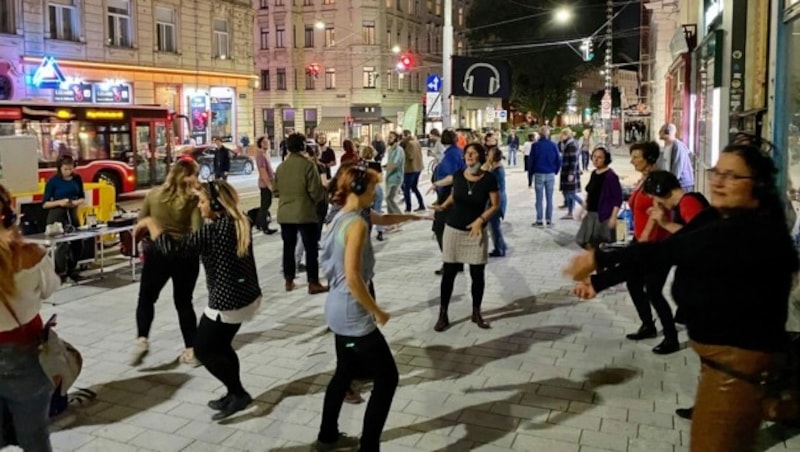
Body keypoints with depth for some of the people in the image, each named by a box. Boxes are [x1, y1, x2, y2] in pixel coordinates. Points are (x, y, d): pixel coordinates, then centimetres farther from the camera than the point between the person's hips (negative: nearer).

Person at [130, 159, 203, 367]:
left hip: (157, 253, 1)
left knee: (146, 298, 20)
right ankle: (191, 350, 13)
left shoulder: (153, 194, 0)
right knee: (184, 301, 12)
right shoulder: (193, 200, -10)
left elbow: (141, 224, 7)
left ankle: (141, 340, 3)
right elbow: (197, 232, -18)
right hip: (185, 256, -1)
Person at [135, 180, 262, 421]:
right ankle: (234, 394, 30)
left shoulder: (214, 230, -22)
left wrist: (150, 222, -11)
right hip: (247, 297, 9)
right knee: (220, 345, 23)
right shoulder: (240, 222, 5)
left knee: (204, 350, 9)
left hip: (228, 303, -9)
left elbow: (172, 248, -24)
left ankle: (238, 394, 9)